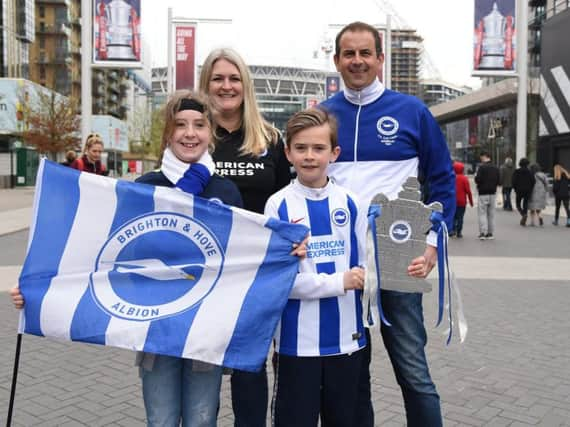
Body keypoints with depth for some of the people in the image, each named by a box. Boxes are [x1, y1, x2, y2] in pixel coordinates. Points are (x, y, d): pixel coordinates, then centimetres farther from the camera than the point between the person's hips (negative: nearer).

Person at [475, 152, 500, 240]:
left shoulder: (482, 167, -13)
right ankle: (490, 233, 14)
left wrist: (475, 177, 2)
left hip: (483, 193, -6)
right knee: (491, 214, 11)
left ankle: (483, 233, -7)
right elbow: (498, 181, 11)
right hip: (493, 193, 6)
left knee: (482, 213, -1)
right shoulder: (496, 168, 8)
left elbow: (478, 179, -18)